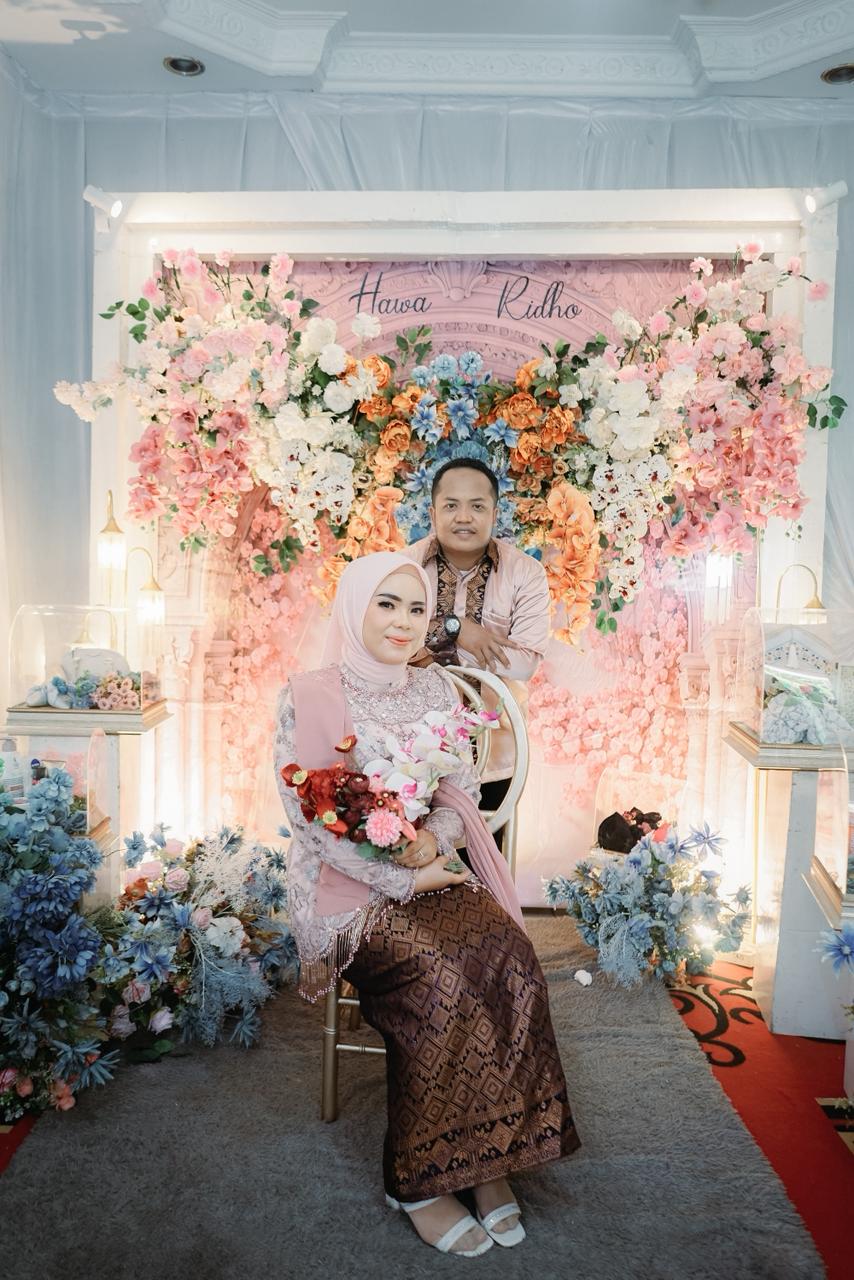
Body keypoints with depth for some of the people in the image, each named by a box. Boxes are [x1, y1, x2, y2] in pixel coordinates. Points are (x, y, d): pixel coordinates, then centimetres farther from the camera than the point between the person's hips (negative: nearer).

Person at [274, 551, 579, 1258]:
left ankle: (490, 1158, -8)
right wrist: (399, 880, -17)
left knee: (509, 958, -24)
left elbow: (465, 789, 10)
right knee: (445, 974, -29)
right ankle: (415, 1179, -9)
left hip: (434, 872, 4)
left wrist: (432, 838, -13)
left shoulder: (437, 688, 9)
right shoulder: (308, 696, -6)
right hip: (349, 887, -4)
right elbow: (309, 818, -10)